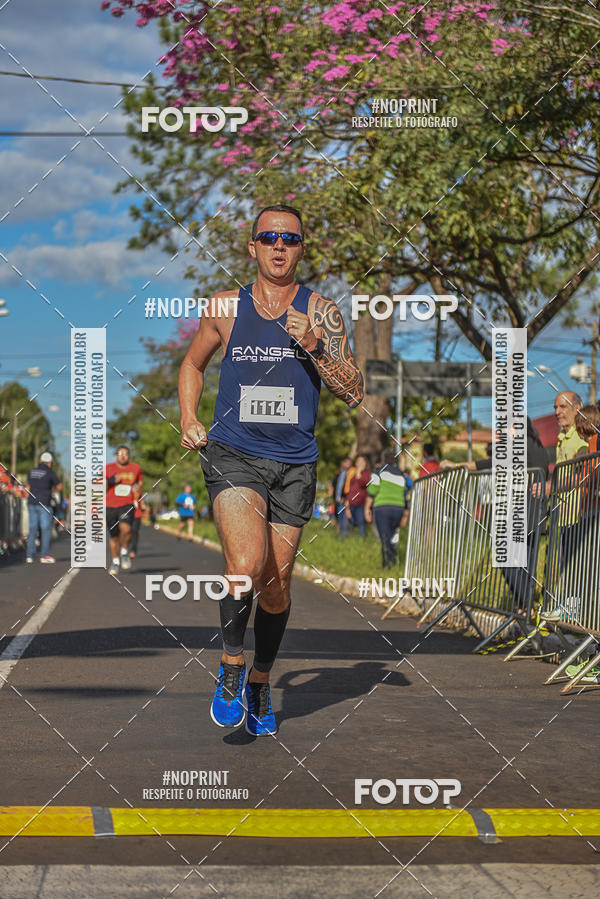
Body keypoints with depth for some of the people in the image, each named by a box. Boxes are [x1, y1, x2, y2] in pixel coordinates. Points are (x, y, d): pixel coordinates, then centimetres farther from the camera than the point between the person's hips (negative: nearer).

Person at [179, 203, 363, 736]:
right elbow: (194, 363, 22)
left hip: (294, 464, 1)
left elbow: (354, 393, -2)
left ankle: (260, 685, 29)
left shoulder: (321, 313, 2)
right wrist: (189, 420, 6)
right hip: (233, 456, -1)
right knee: (246, 565, -24)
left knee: (276, 583, 7)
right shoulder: (225, 308, 4)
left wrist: (314, 348, -16)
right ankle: (232, 664, 0)